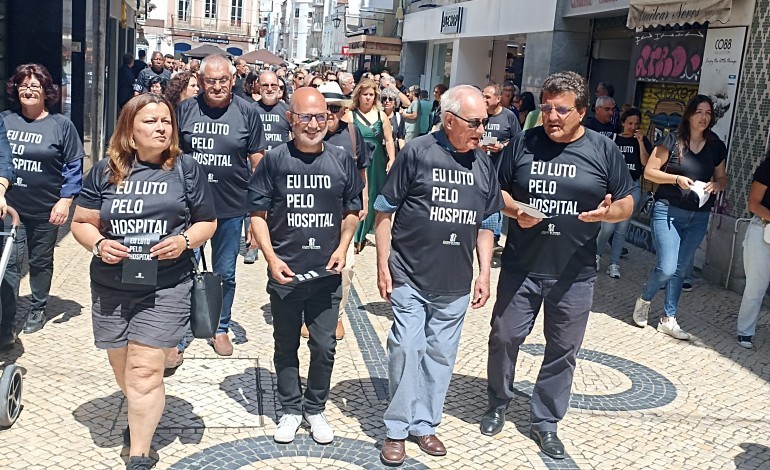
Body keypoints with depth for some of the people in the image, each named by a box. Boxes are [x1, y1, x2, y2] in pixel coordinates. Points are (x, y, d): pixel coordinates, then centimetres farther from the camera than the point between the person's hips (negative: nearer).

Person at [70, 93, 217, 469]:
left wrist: (185, 240, -14)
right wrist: (98, 244, -12)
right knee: (121, 364, 16)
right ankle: (142, 416, 45)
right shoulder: (105, 170, 3)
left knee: (144, 369, -6)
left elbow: (207, 222, 6)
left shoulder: (186, 169, 0)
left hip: (166, 287, -3)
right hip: (111, 287, 3)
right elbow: (81, 222, 8)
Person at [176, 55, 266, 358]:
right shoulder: (185, 110, -2)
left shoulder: (247, 113, -3)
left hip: (231, 208, 0)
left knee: (225, 273, 14)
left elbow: (257, 161, 2)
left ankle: (221, 328, 33)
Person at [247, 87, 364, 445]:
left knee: (324, 346, 8)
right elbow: (258, 214, -1)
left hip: (327, 274, 1)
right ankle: (291, 410, 31)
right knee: (286, 346, 13)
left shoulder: (342, 161, 1)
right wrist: (272, 259, -11)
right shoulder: (274, 160, -4)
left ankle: (315, 409, 29)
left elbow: (352, 212, 12)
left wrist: (342, 248, -2)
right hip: (285, 273, -1)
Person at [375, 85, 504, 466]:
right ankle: (397, 428, 16)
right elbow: (384, 210, -4)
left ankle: (424, 424, 28)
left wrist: (484, 273, 8)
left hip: (456, 284, 4)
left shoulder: (484, 165, 5)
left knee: (440, 355, 12)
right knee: (407, 349, -1)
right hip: (410, 277, -4)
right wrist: (383, 266, -6)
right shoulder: (417, 153, -9)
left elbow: (485, 225, 13)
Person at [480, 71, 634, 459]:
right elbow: (496, 190, 6)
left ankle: (545, 421, 27)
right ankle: (497, 404, 33)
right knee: (504, 337, 9)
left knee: (563, 350, 9)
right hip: (521, 267, 0)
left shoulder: (604, 151, -1)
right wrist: (514, 211, -15)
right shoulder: (523, 143, 0)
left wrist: (609, 212, -19)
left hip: (574, 274, 0)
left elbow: (627, 203, 4)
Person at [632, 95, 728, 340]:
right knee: (667, 267, -12)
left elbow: (722, 178, 17)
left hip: (698, 217, 5)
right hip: (668, 211, -4)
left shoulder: (717, 147, 6)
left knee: (681, 269, 9)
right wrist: (677, 179, -19)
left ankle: (668, 319, 20)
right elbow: (649, 172, -6)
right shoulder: (672, 141, -7)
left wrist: (716, 184, -6)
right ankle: (644, 300, 18)